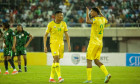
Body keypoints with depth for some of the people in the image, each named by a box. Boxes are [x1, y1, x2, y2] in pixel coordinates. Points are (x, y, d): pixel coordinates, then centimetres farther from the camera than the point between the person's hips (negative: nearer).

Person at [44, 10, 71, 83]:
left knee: (55, 61, 9)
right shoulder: (50, 24, -6)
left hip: (61, 44, 5)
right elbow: (45, 35, -1)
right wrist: (45, 46, -7)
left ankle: (51, 78, 18)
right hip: (53, 43, -5)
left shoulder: (63, 24, 6)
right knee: (57, 59, -18)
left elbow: (67, 35, 7)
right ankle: (59, 77, -25)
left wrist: (69, 45, -4)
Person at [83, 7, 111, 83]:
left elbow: (88, 21, -33)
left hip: (93, 43, -8)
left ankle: (89, 79, -3)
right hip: (100, 43, 8)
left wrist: (87, 12, -18)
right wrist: (100, 13, 40)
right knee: (96, 61, 11)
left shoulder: (96, 19, -13)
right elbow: (106, 21, 36)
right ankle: (107, 74, -7)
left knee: (89, 60, -1)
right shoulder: (102, 19, 11)